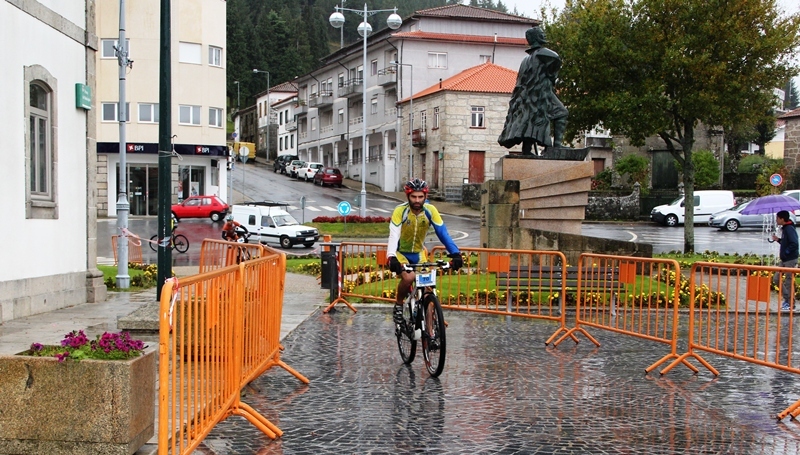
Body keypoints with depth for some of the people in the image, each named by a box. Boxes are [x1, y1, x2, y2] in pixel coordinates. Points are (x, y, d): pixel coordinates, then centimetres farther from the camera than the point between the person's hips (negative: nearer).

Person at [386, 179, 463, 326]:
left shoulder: (430, 211, -16)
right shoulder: (400, 211, -24)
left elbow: (442, 232, -21)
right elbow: (393, 235, -32)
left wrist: (455, 253, -33)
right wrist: (392, 257, -48)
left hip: (419, 253, 3)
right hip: (401, 253, -3)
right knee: (408, 278, -30)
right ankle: (398, 305, -3)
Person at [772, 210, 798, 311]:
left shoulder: (790, 229, -18)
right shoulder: (784, 228, 12)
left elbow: (794, 244, -27)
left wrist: (785, 252, -19)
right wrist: (778, 239, 7)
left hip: (790, 260, -10)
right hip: (784, 260, 10)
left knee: (788, 282, -2)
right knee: (776, 279, 12)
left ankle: (791, 304, 8)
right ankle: (787, 298, 22)